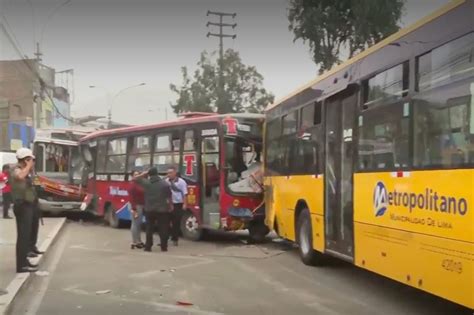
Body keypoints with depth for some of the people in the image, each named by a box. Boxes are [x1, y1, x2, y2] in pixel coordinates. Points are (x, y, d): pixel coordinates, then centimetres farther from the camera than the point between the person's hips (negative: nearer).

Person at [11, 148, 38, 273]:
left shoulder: (24, 171, 16)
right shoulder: (17, 170, -16)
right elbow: (20, 177, -42)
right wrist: (29, 166, -27)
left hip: (27, 206, 11)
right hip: (22, 207, -11)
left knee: (26, 235, 17)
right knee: (23, 235, -11)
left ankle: (24, 261, 26)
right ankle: (21, 265, -11)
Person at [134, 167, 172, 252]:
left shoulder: (146, 182, -5)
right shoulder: (165, 184, -4)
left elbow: (135, 178, 9)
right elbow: (169, 197, 0)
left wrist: (144, 173, 12)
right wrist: (171, 206, 14)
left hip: (149, 210, 1)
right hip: (162, 209, -1)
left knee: (149, 229, 9)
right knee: (163, 229, 7)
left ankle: (148, 247, 9)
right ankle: (164, 247, 8)